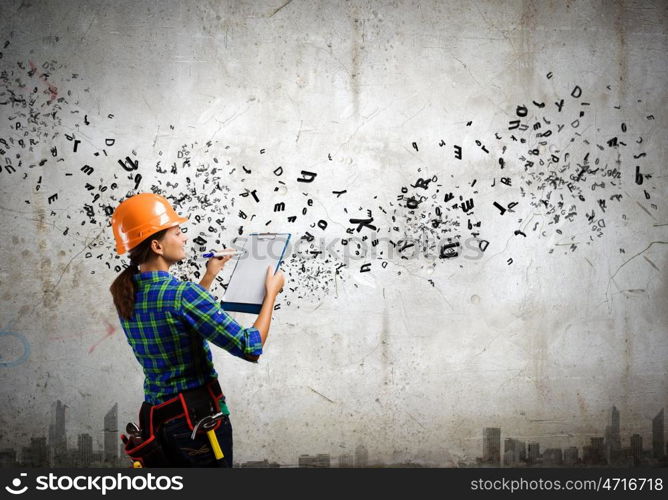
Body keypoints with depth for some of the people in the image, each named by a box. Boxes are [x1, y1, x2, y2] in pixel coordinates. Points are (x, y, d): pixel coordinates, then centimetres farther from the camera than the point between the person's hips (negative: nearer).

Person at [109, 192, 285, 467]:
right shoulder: (182, 293, -21)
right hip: (197, 415, -7)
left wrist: (209, 276, 27)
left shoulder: (125, 295, 3)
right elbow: (251, 348, -20)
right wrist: (271, 292, -8)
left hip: (154, 417, 7)